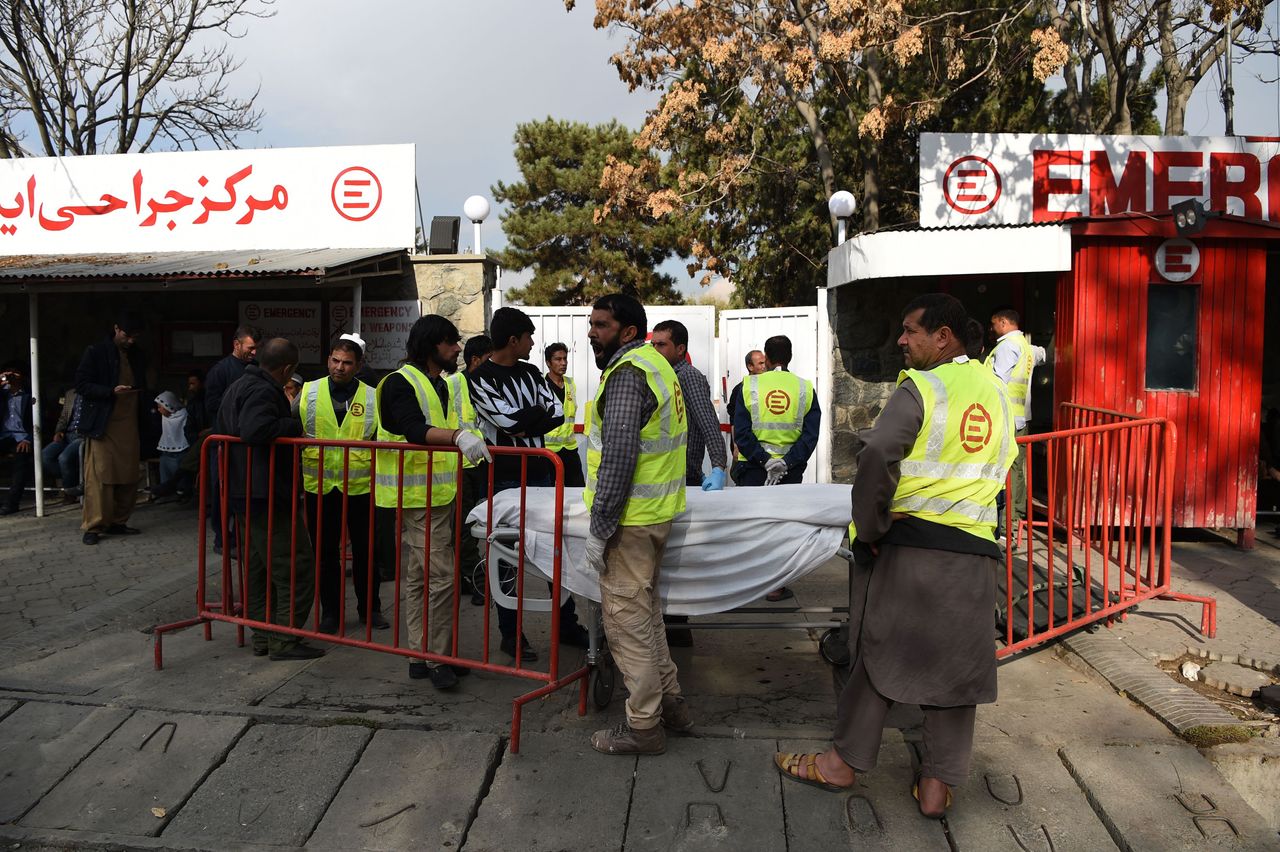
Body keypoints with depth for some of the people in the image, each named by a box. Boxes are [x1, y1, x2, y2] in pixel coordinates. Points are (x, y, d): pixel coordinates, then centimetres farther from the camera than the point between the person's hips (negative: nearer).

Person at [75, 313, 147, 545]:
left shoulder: (136, 356, 16)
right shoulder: (96, 352, 0)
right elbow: (81, 385, -3)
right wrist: (112, 391, -18)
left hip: (129, 425, 5)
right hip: (103, 425, -5)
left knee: (128, 477, 2)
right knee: (99, 476, -7)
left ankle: (118, 522, 13)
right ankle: (93, 526, 0)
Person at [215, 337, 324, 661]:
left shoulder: (237, 386, 16)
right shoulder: (264, 392, -18)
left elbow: (220, 429, 25)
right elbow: (253, 429, -35)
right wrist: (294, 424, -21)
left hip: (242, 494, 11)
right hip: (267, 496, -11)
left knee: (257, 567, 17)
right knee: (296, 567, -4)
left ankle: (262, 635, 25)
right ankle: (284, 639, -2)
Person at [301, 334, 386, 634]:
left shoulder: (372, 398, 1)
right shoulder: (308, 392, 2)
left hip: (361, 485, 0)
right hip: (320, 486, 1)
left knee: (365, 551, 11)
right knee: (325, 552, 10)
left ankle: (369, 608, 25)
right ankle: (330, 611, 24)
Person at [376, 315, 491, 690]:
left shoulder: (439, 384, 18)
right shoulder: (401, 382, -13)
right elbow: (414, 430, -29)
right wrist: (458, 436, -44)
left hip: (439, 493, 10)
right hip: (420, 495, -10)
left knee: (420, 575, 14)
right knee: (440, 577, -11)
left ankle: (422, 654, 22)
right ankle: (438, 658, -1)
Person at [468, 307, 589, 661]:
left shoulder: (530, 373, 10)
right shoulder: (480, 378, -9)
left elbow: (557, 413, 2)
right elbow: (509, 420, -19)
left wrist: (523, 422, -11)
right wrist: (537, 411, -3)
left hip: (541, 474, 6)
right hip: (506, 479, -6)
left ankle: (567, 623, 25)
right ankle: (510, 634, 16)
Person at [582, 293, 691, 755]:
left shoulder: (627, 373, -17)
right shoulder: (655, 363, 15)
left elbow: (618, 456, -23)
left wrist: (600, 528, -19)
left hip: (630, 519, -10)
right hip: (657, 510, 10)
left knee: (626, 617, 0)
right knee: (644, 609, 21)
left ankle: (644, 725, 11)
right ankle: (669, 700, 32)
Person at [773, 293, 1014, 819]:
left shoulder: (920, 388, -9)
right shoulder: (995, 391, 12)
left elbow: (877, 454, -23)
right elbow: (999, 470, 19)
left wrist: (869, 529, -14)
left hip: (910, 541, -5)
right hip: (974, 550, 5)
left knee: (880, 649, 6)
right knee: (954, 665, 10)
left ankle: (844, 762, 19)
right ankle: (938, 785, 19)